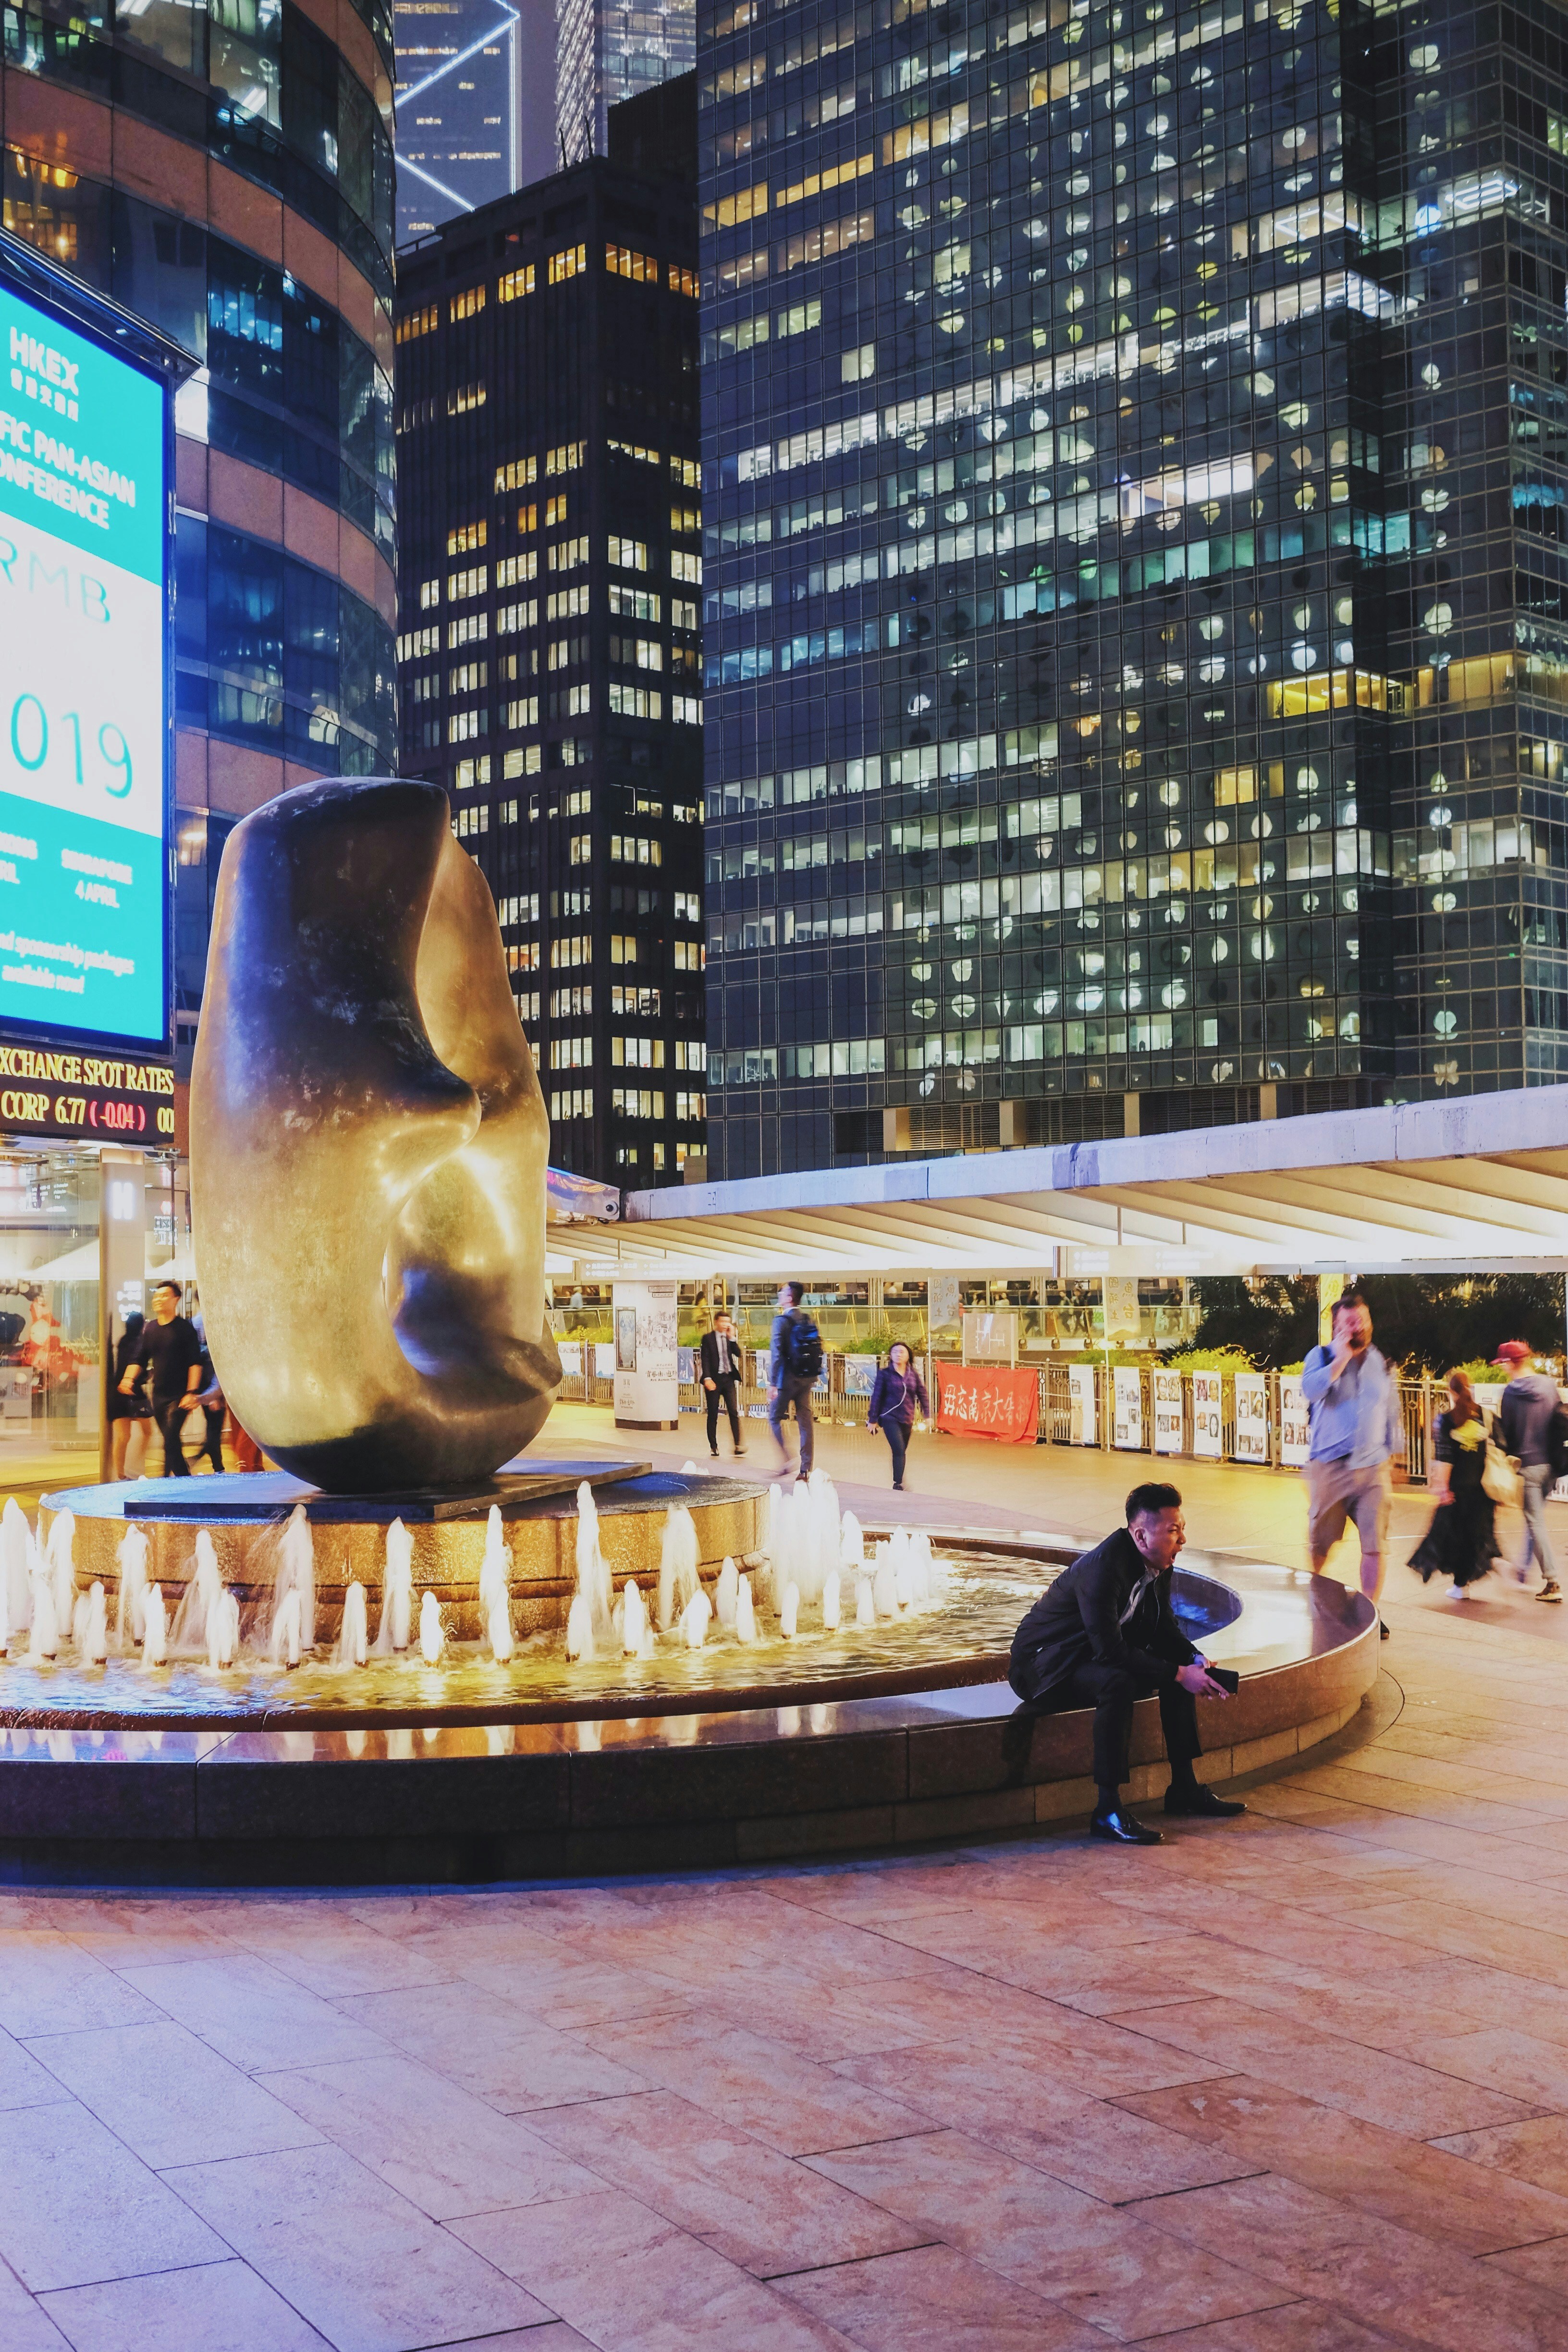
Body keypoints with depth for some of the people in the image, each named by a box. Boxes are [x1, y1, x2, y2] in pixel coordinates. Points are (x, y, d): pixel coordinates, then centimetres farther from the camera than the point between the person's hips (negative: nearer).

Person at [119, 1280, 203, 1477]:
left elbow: (195, 1363, -8)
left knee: (170, 1438, -17)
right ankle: (186, 1478, 23)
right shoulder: (149, 1329, 11)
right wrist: (129, 1378, -9)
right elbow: (139, 1359, 11)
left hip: (179, 1396, -6)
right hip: (158, 1394, 6)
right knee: (171, 1442, 10)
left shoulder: (184, 1328, -4)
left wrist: (191, 1392, -16)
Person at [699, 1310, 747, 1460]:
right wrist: (707, 1378, -15)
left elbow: (738, 1354, 1)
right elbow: (705, 1359, -5)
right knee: (713, 1414, 2)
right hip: (714, 1378, -3)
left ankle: (737, 1445, -7)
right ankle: (713, 1447, 8)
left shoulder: (730, 1338, 13)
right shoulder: (708, 1338, 1)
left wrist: (732, 1337, -5)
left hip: (729, 1378, 3)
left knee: (734, 1412, -5)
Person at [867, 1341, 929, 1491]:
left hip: (907, 1420, 4)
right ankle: (898, 1485, -16)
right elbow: (876, 1397, -2)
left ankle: (898, 1484, 21)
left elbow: (922, 1394, 12)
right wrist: (873, 1419, -1)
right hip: (890, 1418, -4)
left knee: (901, 1452, 10)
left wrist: (927, 1415, 6)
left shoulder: (913, 1375, 6)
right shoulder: (885, 1374, -4)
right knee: (899, 1451, -16)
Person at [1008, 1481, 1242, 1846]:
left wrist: (1195, 1660, -12)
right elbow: (1111, 1651, -32)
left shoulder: (1158, 1565, -2)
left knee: (1181, 1667, 1)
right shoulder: (1103, 1569, -30)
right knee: (1118, 1683, -35)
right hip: (1045, 1664, -10)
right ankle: (1108, 1811, -30)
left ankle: (1184, 1787, 10)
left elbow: (1163, 1629, 8)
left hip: (1093, 1657, 10)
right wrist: (1178, 1674, -30)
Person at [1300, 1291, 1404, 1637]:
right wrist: (1342, 1357, -20)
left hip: (1374, 1468, 2)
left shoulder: (1382, 1363, 10)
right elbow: (1310, 1390, -21)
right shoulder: (1322, 1357, 1)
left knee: (1375, 1545, -5)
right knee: (1320, 1544, 7)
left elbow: (1393, 1415, 18)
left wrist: (1393, 1457, 15)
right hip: (1330, 1466, -2)